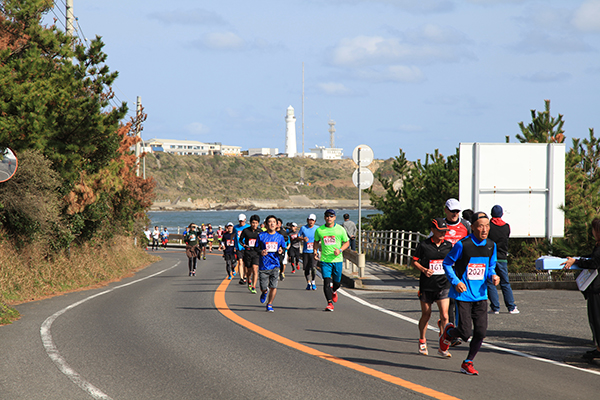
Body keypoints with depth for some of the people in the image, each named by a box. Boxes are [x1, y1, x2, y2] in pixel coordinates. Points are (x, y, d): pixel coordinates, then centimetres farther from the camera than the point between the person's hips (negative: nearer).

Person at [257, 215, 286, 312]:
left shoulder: (279, 236, 5)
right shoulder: (261, 236, -1)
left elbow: (282, 248, 14)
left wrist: (281, 251, -10)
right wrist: (261, 252, -18)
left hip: (275, 265, 1)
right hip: (264, 265, -1)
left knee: (273, 286, -9)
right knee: (263, 288, 1)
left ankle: (269, 304, 11)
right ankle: (265, 292, 38)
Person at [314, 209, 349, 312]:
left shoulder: (340, 229, 0)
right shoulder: (319, 230, 2)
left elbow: (347, 242, 7)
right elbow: (316, 241, 19)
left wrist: (340, 250, -10)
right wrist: (315, 251, 3)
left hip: (337, 259, 1)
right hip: (324, 260, -1)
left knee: (337, 282, 9)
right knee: (327, 281, -13)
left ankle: (333, 291, 44)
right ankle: (329, 303, -10)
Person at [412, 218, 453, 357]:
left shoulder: (448, 245, 5)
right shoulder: (424, 245, -4)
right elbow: (414, 261, 2)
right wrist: (424, 270, -14)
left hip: (443, 286, 1)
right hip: (427, 286, -1)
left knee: (444, 316, -10)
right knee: (426, 315, 11)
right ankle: (422, 341, 34)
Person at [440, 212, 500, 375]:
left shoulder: (491, 245, 4)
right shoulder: (463, 245, -12)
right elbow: (447, 263, -3)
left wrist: (493, 276, -4)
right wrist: (456, 282, -14)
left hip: (480, 295, 5)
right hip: (463, 294, -5)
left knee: (481, 332, -3)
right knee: (465, 333, -10)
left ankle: (468, 363, 17)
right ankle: (449, 332, 26)